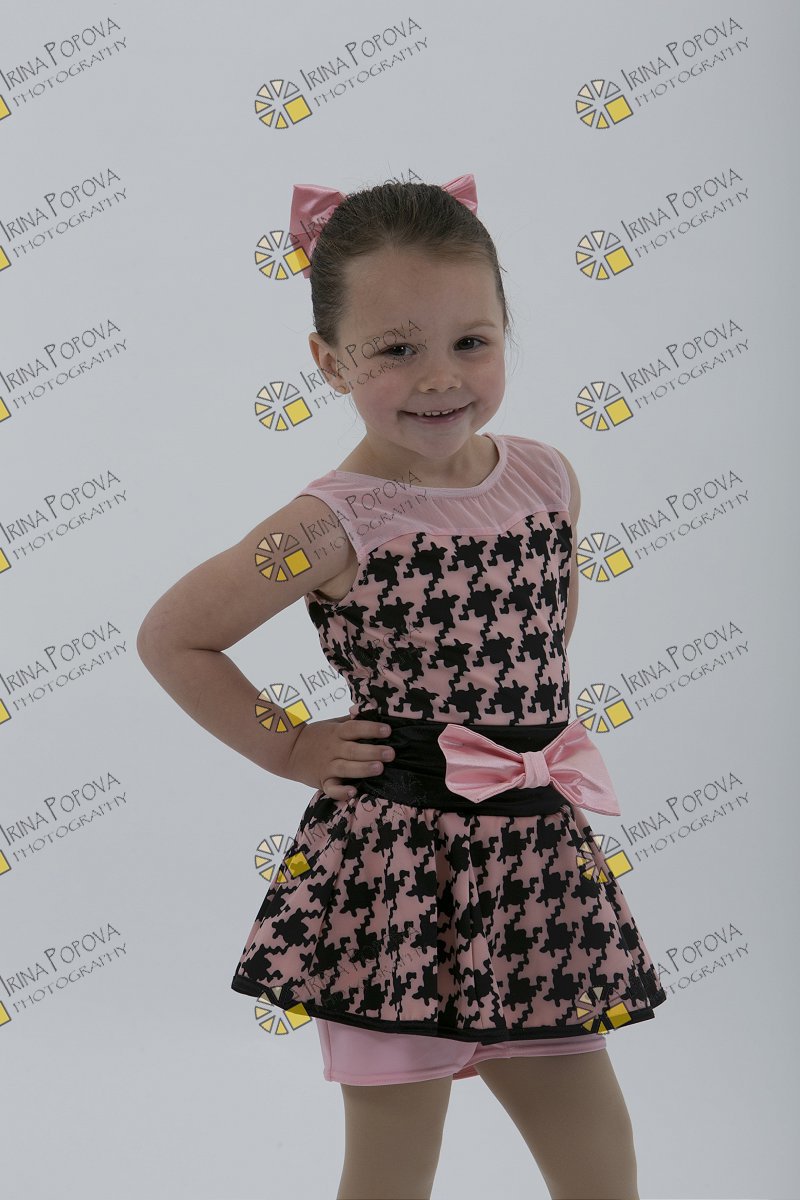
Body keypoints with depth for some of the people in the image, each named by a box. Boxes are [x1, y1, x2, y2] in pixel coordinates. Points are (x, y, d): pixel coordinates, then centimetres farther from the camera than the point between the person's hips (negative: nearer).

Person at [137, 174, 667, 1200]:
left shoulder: (547, 475, 1)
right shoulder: (335, 526, -13)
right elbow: (171, 637, -6)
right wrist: (288, 747, -6)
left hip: (535, 855, 5)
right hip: (398, 869, -4)